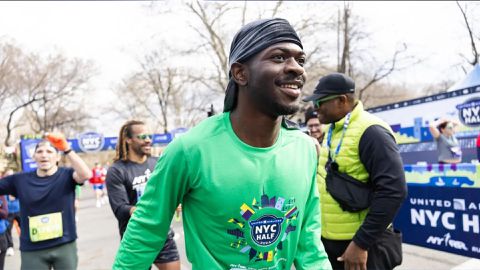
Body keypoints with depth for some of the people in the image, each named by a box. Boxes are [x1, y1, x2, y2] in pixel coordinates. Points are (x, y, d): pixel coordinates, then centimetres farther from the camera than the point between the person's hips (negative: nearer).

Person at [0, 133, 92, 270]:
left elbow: (86, 175, -25)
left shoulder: (66, 175, -6)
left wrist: (66, 149, -34)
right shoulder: (20, 180, 2)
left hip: (65, 246, -1)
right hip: (32, 250, 2)